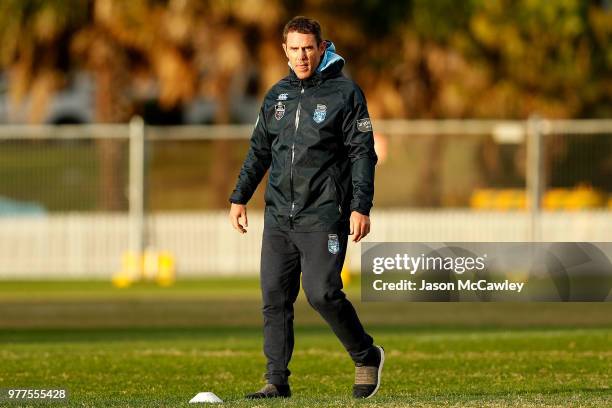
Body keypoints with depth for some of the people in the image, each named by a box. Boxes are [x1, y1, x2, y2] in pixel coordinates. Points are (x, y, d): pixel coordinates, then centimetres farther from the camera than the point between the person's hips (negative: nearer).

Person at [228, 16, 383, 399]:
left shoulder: (345, 93, -2)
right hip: (279, 216, 6)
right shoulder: (277, 95, 14)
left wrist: (361, 207, -13)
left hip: (323, 216, -6)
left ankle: (367, 356, 9)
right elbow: (259, 150, 22)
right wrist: (240, 197, 17)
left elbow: (363, 153, -5)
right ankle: (277, 379, 5)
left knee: (322, 293, -13)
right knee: (275, 296, 0)